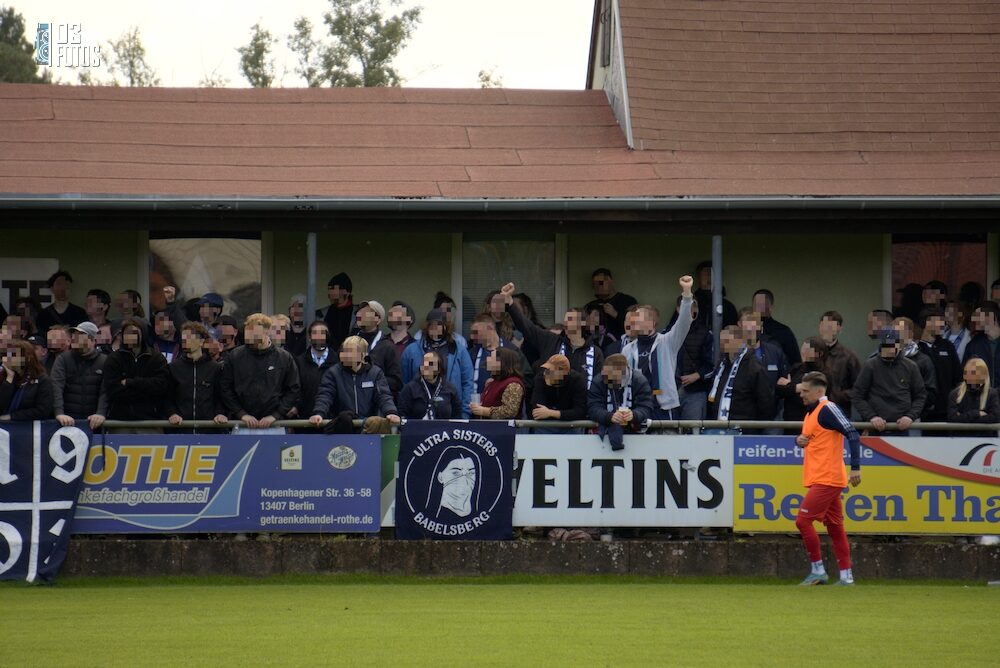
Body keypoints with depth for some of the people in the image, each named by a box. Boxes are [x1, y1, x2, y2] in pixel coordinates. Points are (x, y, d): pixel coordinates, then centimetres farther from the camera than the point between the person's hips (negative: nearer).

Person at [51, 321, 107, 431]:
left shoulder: (104, 361, 6)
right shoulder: (63, 359, 8)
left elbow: (105, 391, -5)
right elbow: (56, 386, -6)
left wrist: (100, 413, -22)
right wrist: (59, 413, -22)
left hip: (92, 422, 0)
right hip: (67, 421, 0)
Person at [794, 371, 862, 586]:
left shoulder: (828, 409, -13)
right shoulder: (811, 412, 17)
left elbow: (852, 435, -19)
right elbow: (808, 439, 30)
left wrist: (855, 468, -24)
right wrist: (799, 440, 5)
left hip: (827, 479, -10)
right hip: (819, 479, 10)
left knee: (803, 520, -11)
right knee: (834, 527, 9)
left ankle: (818, 571, -6)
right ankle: (846, 576, 10)